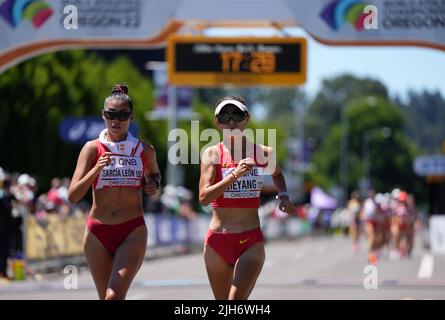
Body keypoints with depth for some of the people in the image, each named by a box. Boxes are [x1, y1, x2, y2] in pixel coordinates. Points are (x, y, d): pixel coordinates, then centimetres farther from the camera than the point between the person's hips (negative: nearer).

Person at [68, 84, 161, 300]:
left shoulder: (145, 151, 4)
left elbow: (154, 174, 27)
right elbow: (73, 196, -8)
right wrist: (95, 171, -23)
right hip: (98, 233, 1)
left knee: (115, 296, -19)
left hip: (133, 233, -1)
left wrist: (153, 185, 4)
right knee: (106, 298, 9)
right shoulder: (92, 149, -1)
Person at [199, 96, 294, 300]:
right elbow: (204, 197, -17)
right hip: (218, 241, 1)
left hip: (251, 241, -1)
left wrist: (283, 195, 7)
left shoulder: (263, 153, 2)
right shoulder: (212, 154, -3)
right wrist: (234, 175, -26)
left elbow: (277, 174, 27)